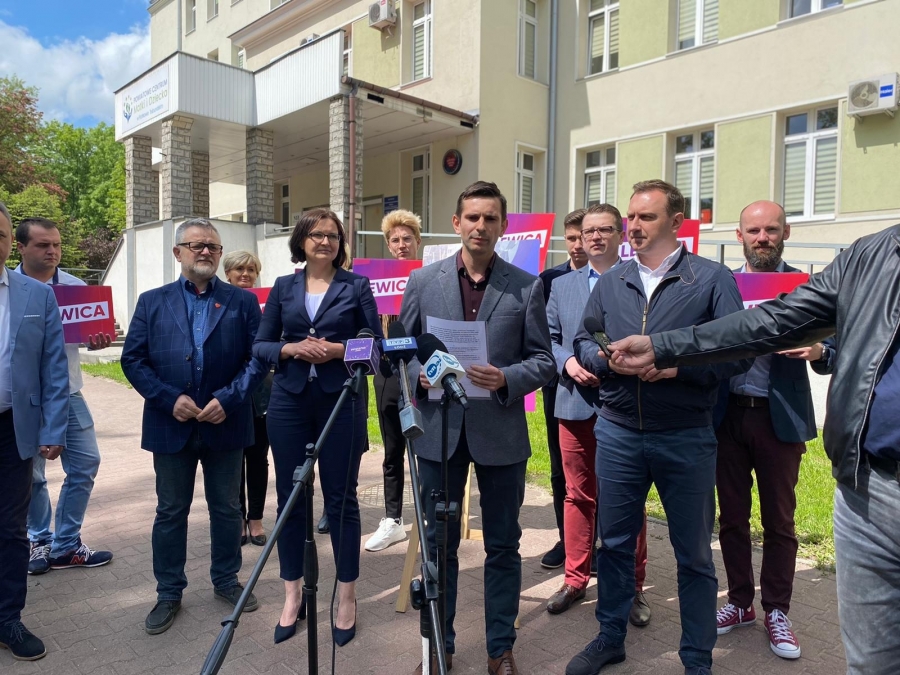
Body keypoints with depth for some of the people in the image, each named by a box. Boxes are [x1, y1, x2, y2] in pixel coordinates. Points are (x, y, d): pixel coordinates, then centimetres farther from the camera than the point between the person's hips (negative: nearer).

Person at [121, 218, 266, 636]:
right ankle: (169, 592, 27)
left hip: (225, 425, 0)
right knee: (170, 511, 12)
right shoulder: (152, 302, 5)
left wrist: (228, 398, -16)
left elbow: (259, 357, -4)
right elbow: (133, 359, 0)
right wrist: (169, 398, -13)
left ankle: (226, 580, 31)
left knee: (227, 508, 12)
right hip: (171, 425, 0)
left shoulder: (243, 301, 3)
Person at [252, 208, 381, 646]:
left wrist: (338, 350, -15)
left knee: (341, 498, 5)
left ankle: (347, 598, 19)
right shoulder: (283, 287, 9)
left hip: (340, 402, -2)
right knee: (290, 497, 9)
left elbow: (376, 344, 0)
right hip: (289, 402, 3)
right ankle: (293, 596, 25)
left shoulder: (356, 286, 3)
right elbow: (260, 346, 7)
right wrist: (291, 349, -11)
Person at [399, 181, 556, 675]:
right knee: (438, 543, 13)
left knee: (503, 546, 12)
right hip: (439, 429, 1)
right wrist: (420, 374, -13)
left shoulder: (527, 287, 0)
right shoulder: (423, 281, 3)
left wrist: (505, 380, -19)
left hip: (501, 432, 0)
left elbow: (543, 360, -1)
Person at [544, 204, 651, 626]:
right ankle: (575, 579, 26)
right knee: (579, 495, 12)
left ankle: (632, 586, 23)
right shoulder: (561, 286, 13)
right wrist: (568, 363, -7)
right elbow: (548, 338, 11)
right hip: (576, 404, 3)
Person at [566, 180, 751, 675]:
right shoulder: (611, 282, 8)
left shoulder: (712, 279, -4)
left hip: (686, 437, -3)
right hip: (618, 433, 3)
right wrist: (608, 358, -12)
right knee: (614, 541, 16)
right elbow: (583, 342, 9)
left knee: (694, 554, 12)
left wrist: (676, 364, -22)